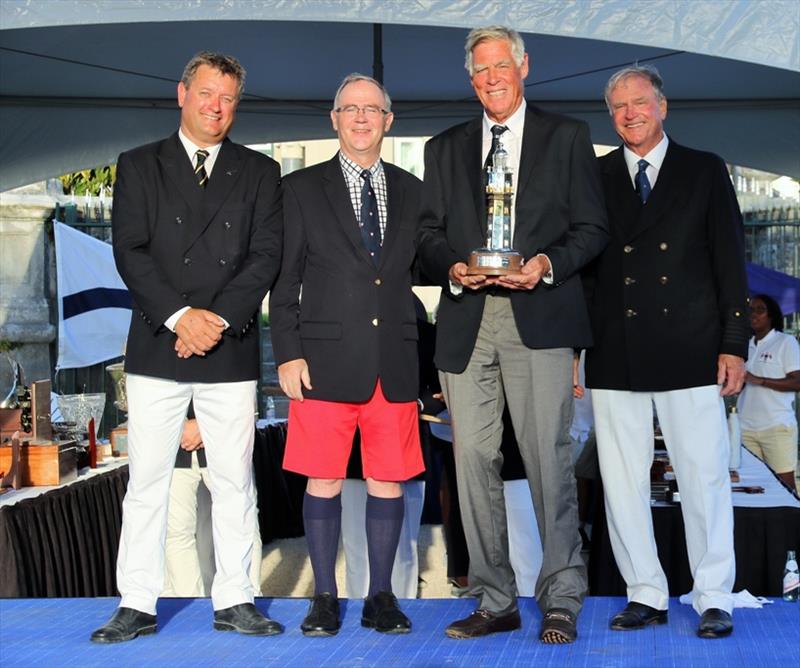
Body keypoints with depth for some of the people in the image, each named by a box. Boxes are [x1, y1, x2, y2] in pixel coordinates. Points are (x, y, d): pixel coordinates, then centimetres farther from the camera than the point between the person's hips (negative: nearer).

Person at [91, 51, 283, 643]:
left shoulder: (259, 172, 10)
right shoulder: (139, 167, 8)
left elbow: (266, 255, 0)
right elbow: (130, 252, -2)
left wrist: (219, 318, -12)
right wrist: (179, 315, -14)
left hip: (232, 351, 1)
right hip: (157, 348, -1)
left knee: (235, 481, 5)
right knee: (147, 481, 2)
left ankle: (234, 601, 14)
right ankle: (138, 605, 9)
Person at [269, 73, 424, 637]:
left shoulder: (411, 192, 13)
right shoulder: (303, 189, 6)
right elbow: (285, 278, 3)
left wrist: (423, 354, 5)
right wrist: (288, 353, -6)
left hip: (395, 362, 2)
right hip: (326, 358, -2)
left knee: (389, 482, 5)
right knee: (324, 481, 1)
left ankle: (381, 596, 16)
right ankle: (325, 598, 13)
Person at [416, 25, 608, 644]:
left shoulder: (567, 137, 12)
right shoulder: (445, 149, 20)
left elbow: (592, 227, 7)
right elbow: (429, 234, 17)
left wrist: (547, 263, -11)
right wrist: (452, 267, -5)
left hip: (539, 317, -3)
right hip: (467, 322, 3)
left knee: (549, 459, -8)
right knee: (474, 461, 1)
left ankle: (561, 601, 1)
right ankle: (495, 600, 10)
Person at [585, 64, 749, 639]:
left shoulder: (704, 171, 9)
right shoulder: (595, 177, 11)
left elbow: (730, 261, 6)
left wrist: (735, 344, -1)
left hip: (689, 350, -1)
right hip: (615, 355, 2)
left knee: (704, 476, -1)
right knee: (623, 480, 4)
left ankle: (714, 599, 9)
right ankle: (647, 595, 15)